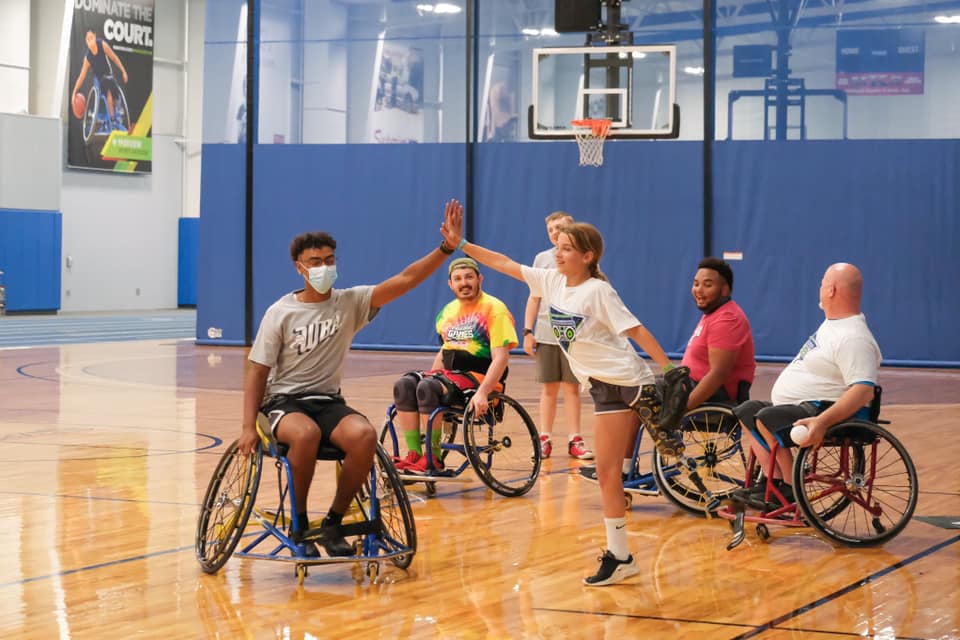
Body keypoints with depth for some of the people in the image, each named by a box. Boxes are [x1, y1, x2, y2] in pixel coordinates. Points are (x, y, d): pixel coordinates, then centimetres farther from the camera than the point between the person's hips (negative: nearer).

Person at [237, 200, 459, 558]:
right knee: (306, 434, -38)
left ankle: (333, 523, -11)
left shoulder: (350, 303, 2)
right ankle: (298, 525, -16)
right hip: (284, 400, -2)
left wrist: (446, 249, -21)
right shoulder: (280, 313, -3)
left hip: (329, 401, 3)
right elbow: (257, 371, -1)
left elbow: (405, 280, -8)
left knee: (364, 435, -31)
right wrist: (249, 427, -10)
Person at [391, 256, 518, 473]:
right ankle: (414, 454, -18)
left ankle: (434, 458, -20)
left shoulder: (494, 309, -7)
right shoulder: (448, 311, 16)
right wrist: (429, 376, 14)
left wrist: (482, 392, -27)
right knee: (404, 385, -18)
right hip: (450, 373, 7)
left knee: (428, 388, -31)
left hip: (479, 376, -7)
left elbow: (500, 357, -15)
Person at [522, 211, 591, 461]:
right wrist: (528, 331, 4)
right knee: (549, 388, 6)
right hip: (546, 334, 2)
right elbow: (534, 297, 10)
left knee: (571, 387, 1)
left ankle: (574, 440, 7)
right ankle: (545, 439, 12)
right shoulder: (542, 259, 7)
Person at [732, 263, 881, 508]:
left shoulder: (854, 338, -20)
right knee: (747, 411, 13)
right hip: (802, 406, 12)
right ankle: (775, 479, 0)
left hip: (824, 411, -12)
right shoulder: (831, 324, 15)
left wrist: (822, 422, -40)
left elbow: (863, 391, -30)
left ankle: (788, 488, -17)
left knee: (767, 419, -29)